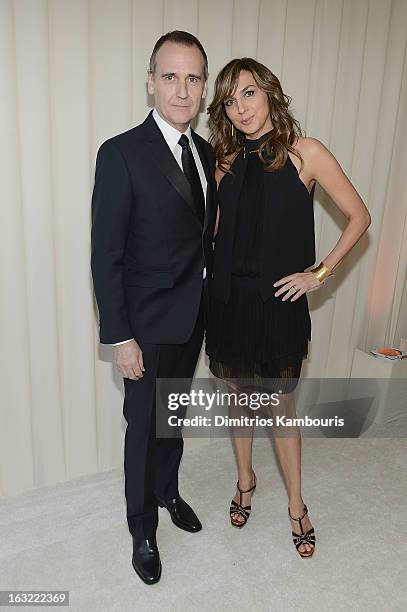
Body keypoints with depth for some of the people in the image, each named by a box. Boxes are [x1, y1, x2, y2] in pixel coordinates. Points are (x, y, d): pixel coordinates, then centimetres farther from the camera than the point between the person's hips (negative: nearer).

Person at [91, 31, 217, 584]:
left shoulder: (205, 153, 5)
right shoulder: (121, 154, -16)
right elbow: (105, 256, -16)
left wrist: (210, 303, 9)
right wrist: (119, 337, -17)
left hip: (195, 317, 6)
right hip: (149, 324, -6)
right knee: (145, 427, 11)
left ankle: (167, 490, 48)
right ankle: (143, 530, 35)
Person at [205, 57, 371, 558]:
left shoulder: (305, 153, -6)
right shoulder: (226, 160, 5)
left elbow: (358, 217, -2)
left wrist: (320, 273, -6)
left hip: (278, 301, -3)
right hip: (228, 299, 4)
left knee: (281, 406, 7)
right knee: (239, 397, 17)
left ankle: (296, 504, 30)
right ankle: (245, 480, 40)